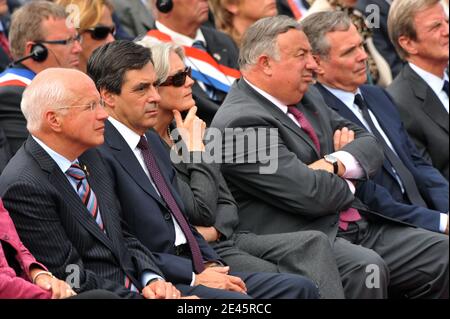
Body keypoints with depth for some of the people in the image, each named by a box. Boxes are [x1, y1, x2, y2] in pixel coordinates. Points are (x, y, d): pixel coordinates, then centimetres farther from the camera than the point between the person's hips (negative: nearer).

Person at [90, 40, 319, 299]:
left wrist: (212, 266, 6)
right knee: (238, 302, -32)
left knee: (299, 287, -4)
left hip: (195, 268, 9)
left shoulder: (152, 140, 20)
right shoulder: (101, 155, -11)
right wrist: (194, 277, -16)